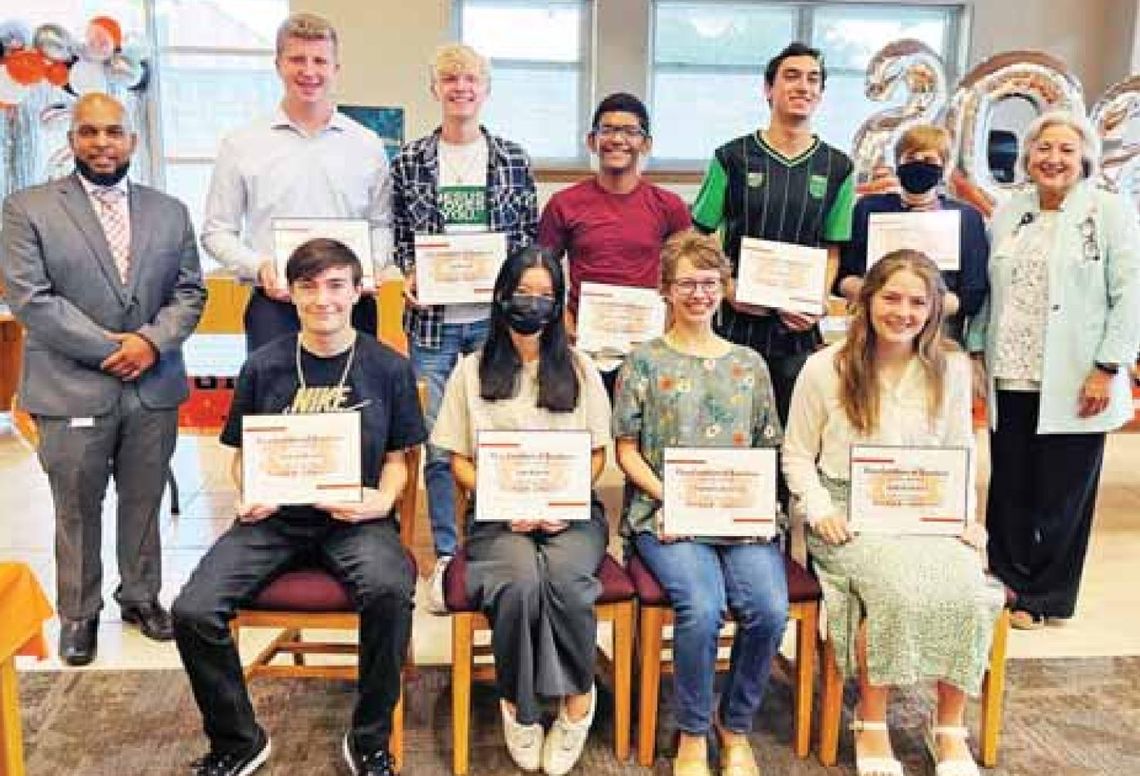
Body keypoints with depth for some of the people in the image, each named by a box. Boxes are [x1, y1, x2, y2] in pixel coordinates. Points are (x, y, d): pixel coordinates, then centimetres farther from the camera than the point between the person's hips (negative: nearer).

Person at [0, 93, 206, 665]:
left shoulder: (170, 212, 10)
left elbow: (189, 290, 6)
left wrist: (152, 341, -11)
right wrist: (108, 349, -13)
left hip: (154, 388, 3)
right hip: (72, 392, -2)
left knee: (144, 503, 13)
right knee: (77, 511, 8)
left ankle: (141, 595, 32)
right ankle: (78, 613, 25)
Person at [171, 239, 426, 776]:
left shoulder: (388, 368, 1)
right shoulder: (263, 366, 4)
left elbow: (396, 457, 8)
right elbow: (242, 453, 13)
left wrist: (383, 500, -12)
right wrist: (248, 494, -8)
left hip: (355, 518, -2)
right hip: (274, 517, 2)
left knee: (390, 591, -33)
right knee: (192, 612, -19)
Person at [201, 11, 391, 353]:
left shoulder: (367, 145, 9)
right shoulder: (241, 144, 5)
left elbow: (381, 224, 14)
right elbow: (217, 231, 7)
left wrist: (372, 265, -5)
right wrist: (259, 267, -10)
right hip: (274, 304, -1)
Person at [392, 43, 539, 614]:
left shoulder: (512, 160, 4)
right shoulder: (409, 162, 4)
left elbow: (530, 236, 8)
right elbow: (400, 236, 10)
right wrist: (409, 277, -7)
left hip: (495, 316, 0)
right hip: (433, 319, 0)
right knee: (438, 445, 4)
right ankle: (444, 555, 18)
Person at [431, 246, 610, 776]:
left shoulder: (579, 369, 12)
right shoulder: (473, 371, 8)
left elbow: (597, 454, 12)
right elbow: (459, 462, 7)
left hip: (571, 513, 1)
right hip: (498, 516, 0)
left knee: (564, 577, -32)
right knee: (520, 582, -32)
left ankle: (577, 697, -7)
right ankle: (519, 706, -7)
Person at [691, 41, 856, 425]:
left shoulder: (837, 168, 8)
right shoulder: (733, 158, 1)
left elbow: (834, 251, 9)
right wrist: (728, 290, -11)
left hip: (800, 329, 2)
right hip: (736, 324, -1)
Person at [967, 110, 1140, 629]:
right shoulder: (1007, 214, 13)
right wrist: (977, 351, 7)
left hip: (1074, 385, -4)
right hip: (1011, 379, 4)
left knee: (1062, 492, 4)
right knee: (1010, 486, 8)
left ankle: (1044, 596, 18)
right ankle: (1007, 585, 22)